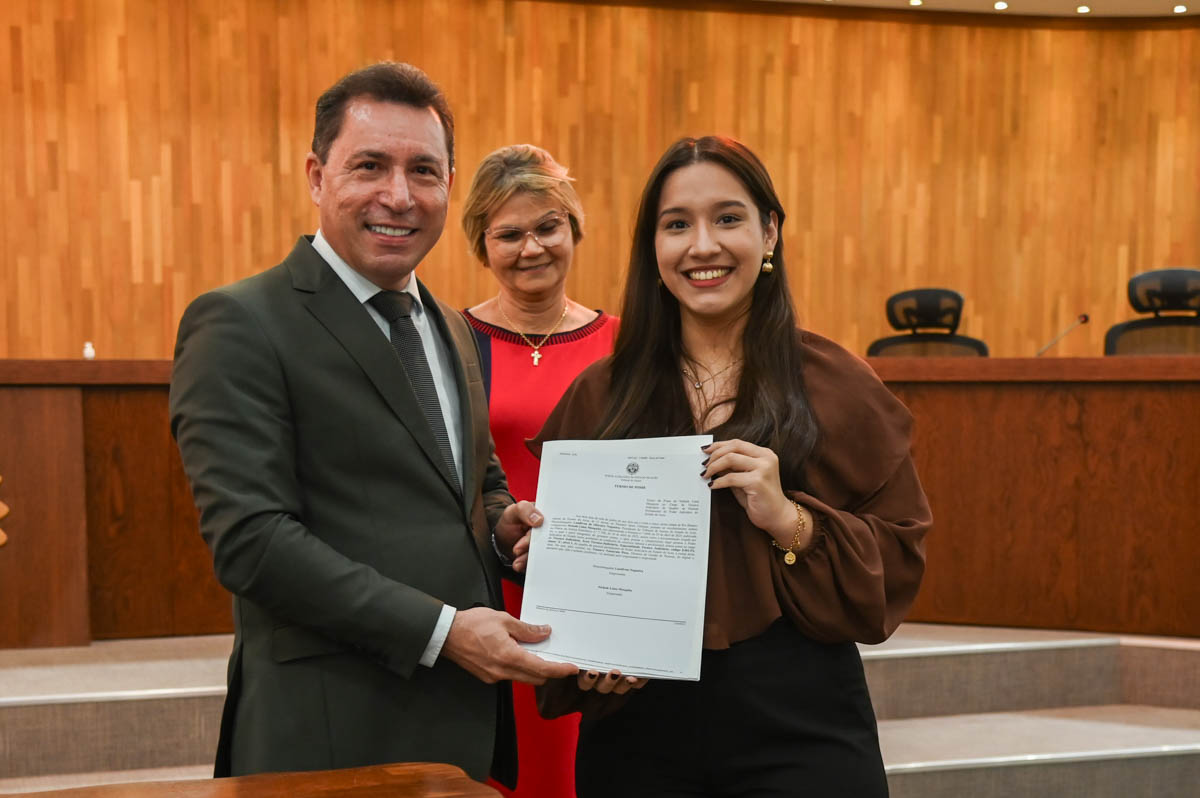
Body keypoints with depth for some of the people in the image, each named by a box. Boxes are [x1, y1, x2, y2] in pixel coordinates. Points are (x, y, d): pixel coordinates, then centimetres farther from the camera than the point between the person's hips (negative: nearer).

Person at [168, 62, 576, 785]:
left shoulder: (452, 330, 15)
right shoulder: (239, 326, -10)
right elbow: (251, 538, -17)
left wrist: (504, 523, 1)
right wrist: (440, 631, -19)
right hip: (334, 729, -7)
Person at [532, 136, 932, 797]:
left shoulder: (835, 386, -1)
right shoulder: (600, 395, 5)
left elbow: (896, 565, -3)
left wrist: (789, 519, -18)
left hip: (798, 729, -1)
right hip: (636, 728, 2)